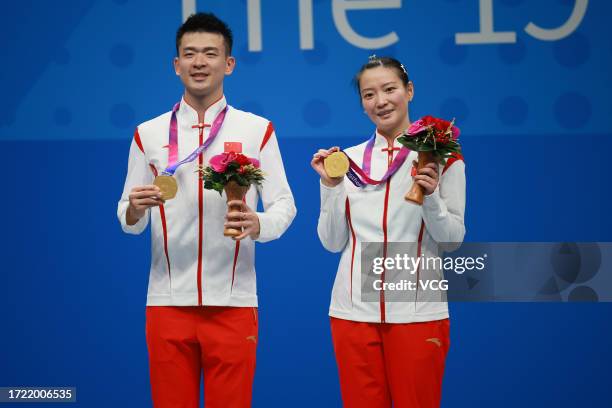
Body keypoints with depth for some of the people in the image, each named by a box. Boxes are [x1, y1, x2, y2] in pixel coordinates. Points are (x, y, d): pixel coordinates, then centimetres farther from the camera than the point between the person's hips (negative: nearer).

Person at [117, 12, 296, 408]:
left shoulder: (258, 130, 4)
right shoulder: (149, 134, 7)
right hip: (168, 301, 1)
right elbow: (128, 220, 8)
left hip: (233, 303, -1)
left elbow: (284, 205, 1)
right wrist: (135, 210, -15)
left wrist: (257, 224, -21)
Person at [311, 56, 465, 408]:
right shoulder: (348, 159, 8)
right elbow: (333, 242, 7)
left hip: (416, 309, -2)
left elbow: (453, 239, -1)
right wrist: (331, 186, -3)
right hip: (354, 308, 2)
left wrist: (431, 196, -16)